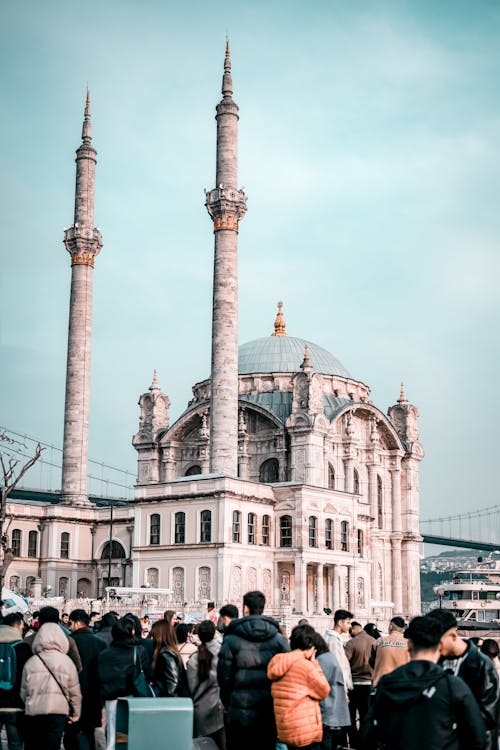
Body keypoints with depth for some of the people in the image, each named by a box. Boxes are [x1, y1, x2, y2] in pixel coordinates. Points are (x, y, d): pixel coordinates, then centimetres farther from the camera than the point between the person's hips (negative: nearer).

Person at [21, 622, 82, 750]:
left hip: (33, 711, 2)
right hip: (58, 711, -1)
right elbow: (75, 691, 2)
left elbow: (23, 692, 8)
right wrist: (76, 714, 15)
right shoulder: (66, 661, -1)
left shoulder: (30, 662, 2)